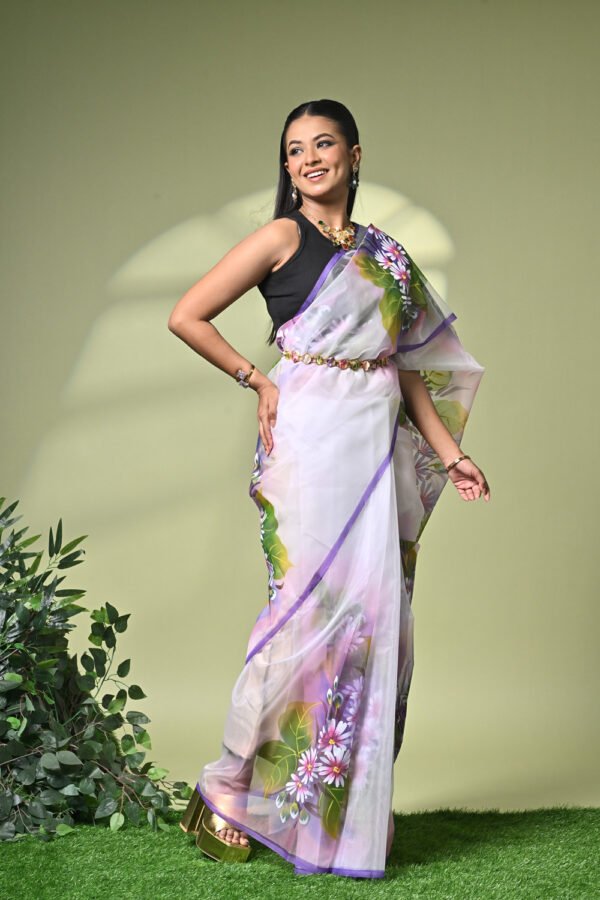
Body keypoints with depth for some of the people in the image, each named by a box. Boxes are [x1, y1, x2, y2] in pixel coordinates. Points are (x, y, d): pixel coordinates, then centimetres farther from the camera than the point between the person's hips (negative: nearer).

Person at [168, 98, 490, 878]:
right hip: (312, 438, -5)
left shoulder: (385, 253, 17)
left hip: (380, 446, 5)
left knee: (377, 612, 2)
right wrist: (257, 380, -3)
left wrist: (450, 453, 12)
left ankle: (353, 808, 9)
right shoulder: (284, 237, 1)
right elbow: (188, 316, -2)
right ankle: (233, 789, 1)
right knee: (315, 603, -10)